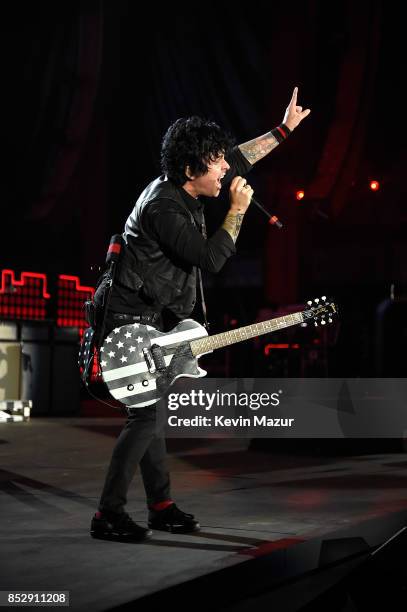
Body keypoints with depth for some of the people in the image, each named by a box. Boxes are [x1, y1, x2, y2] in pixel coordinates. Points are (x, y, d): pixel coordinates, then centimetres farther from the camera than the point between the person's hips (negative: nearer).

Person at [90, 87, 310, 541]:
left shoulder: (180, 188, 5)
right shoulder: (164, 208, -23)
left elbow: (238, 159, 19)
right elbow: (211, 258, -22)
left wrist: (283, 129, 21)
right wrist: (237, 210, -13)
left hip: (149, 321, 10)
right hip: (131, 322, -10)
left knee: (150, 412, 13)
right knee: (147, 415, -13)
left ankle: (161, 507, 20)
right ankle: (108, 514, -8)